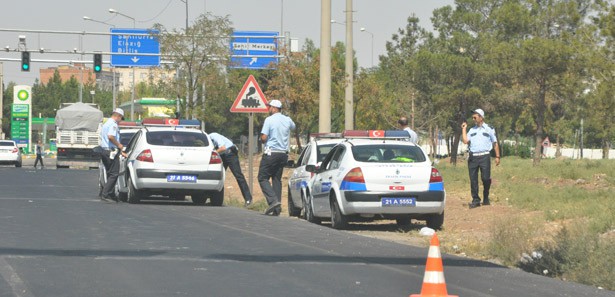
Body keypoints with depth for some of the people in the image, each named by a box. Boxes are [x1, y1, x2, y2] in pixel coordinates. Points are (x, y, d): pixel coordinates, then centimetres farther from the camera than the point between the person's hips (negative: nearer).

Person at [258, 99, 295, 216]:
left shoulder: (269, 120, -10)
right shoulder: (287, 120, 9)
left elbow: (263, 138, -15)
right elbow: (293, 127, 33)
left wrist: (262, 140, 7)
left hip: (271, 153, -6)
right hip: (283, 153, 6)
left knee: (263, 178, -1)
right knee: (277, 179, 10)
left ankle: (273, 201, -20)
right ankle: (277, 208, 3)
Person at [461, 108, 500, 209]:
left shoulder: (489, 129, 10)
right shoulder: (472, 130, 18)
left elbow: (495, 143, 10)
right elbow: (465, 141, 5)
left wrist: (497, 156, 4)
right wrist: (463, 129, 7)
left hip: (484, 156, -3)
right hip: (473, 157, 3)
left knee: (486, 178, -7)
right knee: (473, 179, -1)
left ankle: (486, 198, 10)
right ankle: (475, 200, 4)